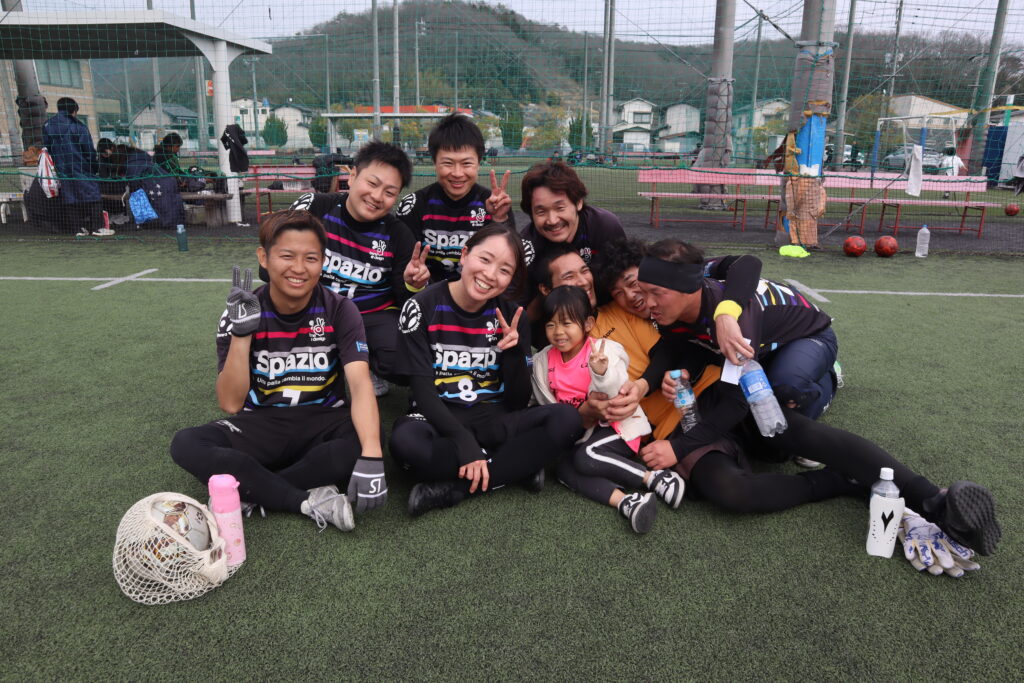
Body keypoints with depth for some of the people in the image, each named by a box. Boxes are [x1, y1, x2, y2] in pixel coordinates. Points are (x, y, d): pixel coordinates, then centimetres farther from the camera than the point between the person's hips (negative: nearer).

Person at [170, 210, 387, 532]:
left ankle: (250, 488, -20)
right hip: (262, 426, 1)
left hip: (324, 423, -1)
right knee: (185, 445, -25)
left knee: (364, 442, -33)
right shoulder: (241, 313, -6)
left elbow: (360, 384, -24)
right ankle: (311, 501, -28)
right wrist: (241, 333, -25)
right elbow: (231, 403, -11)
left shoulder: (339, 310, -9)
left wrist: (371, 456, -42)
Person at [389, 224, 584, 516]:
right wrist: (466, 445, -26)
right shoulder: (421, 308, -7)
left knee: (566, 419, -24)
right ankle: (518, 467, -18)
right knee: (405, 440, -38)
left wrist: (514, 352, -18)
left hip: (494, 421, 3)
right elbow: (423, 391, -12)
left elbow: (519, 403, 1)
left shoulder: (510, 317, 1)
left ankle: (451, 488, -22)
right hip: (441, 422, -3)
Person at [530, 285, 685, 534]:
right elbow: (546, 404, 10)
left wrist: (602, 373, -38)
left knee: (586, 458, -31)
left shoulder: (605, 350, -14)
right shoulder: (542, 361, 1)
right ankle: (623, 500, -37)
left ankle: (656, 478, -21)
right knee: (563, 468, -22)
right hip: (576, 435, 6)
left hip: (617, 426, -5)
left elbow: (620, 398, -22)